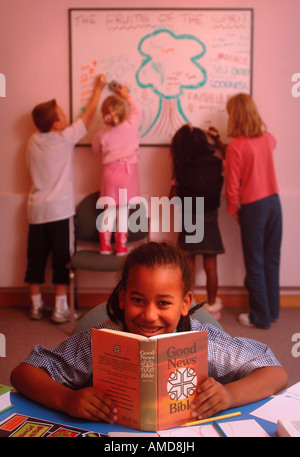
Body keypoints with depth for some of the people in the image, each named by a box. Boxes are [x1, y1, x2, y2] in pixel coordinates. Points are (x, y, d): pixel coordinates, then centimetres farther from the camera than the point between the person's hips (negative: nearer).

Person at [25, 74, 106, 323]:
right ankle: (60, 308, 6)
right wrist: (98, 88, 14)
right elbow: (88, 115, 2)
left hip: (36, 210, 6)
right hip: (59, 210, -5)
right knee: (61, 260, 2)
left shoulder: (33, 141, 6)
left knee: (36, 259, 11)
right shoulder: (65, 138, -9)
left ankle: (36, 306, 21)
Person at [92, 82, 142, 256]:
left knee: (109, 210, 9)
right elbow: (137, 109, 13)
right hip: (128, 171, -1)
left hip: (110, 172, 1)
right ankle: (121, 247, 12)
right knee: (123, 210, 4)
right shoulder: (132, 125, -7)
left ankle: (105, 246, 14)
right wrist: (127, 96, 24)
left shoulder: (102, 134, -5)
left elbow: (97, 149, 13)